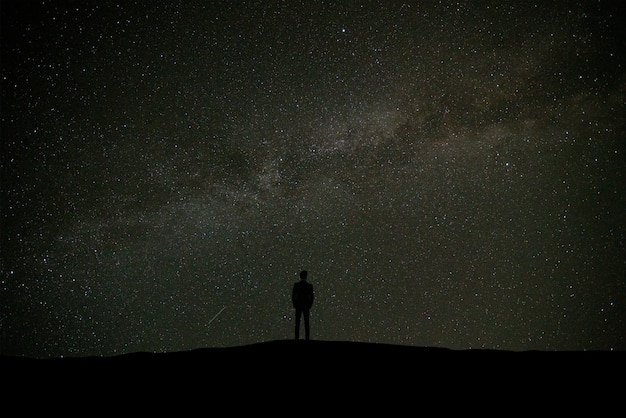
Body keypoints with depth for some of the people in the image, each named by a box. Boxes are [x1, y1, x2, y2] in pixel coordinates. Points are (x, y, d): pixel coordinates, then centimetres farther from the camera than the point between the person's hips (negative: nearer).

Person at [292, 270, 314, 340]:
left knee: (297, 323, 4)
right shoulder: (310, 286, -5)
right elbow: (311, 297, -4)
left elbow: (293, 296, -5)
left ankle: (297, 337, -1)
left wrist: (294, 305, 5)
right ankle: (307, 338, -1)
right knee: (306, 323, 3)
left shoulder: (296, 285, -6)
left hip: (298, 306, 0)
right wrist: (310, 306, 7)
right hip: (306, 306, 0)